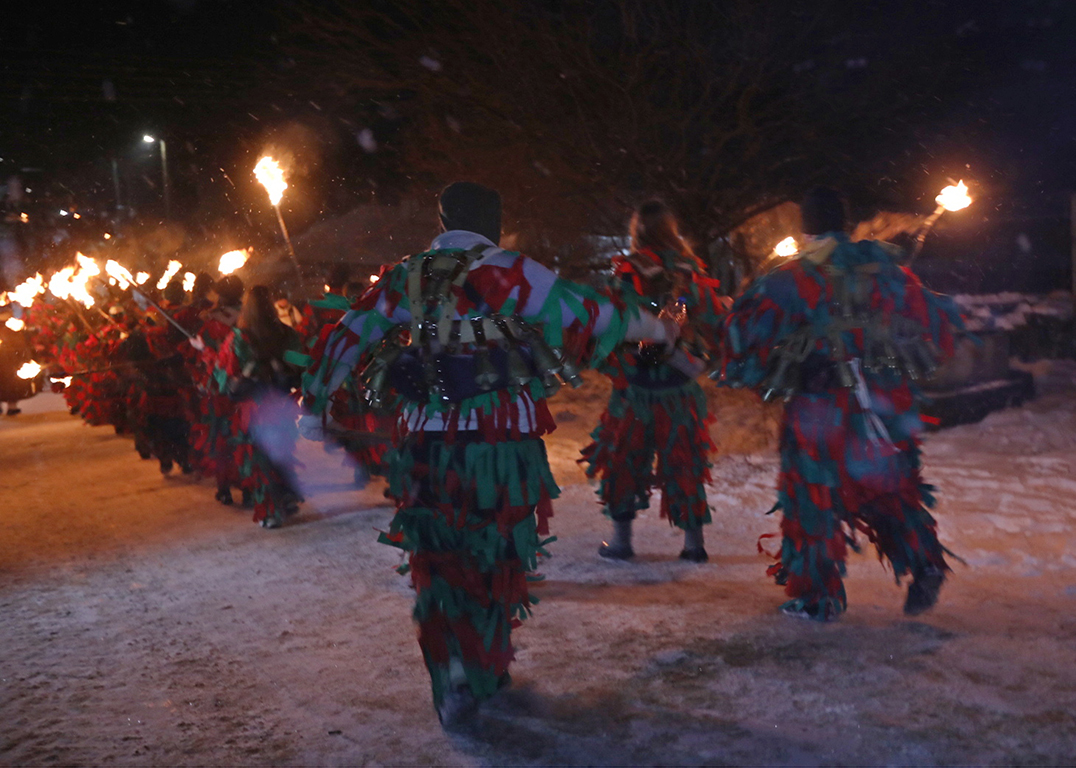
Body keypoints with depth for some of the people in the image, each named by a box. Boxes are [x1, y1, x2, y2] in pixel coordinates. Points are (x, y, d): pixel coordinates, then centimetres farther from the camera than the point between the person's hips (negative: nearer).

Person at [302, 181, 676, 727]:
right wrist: (655, 328, 14)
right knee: (497, 560, 15)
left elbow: (347, 340, 11)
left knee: (437, 564, 14)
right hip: (503, 450, -2)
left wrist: (312, 403, 23)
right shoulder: (508, 273, -4)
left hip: (425, 448, 3)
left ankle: (453, 677, 4)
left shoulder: (403, 279, 6)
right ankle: (488, 668, 28)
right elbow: (588, 313, -1)